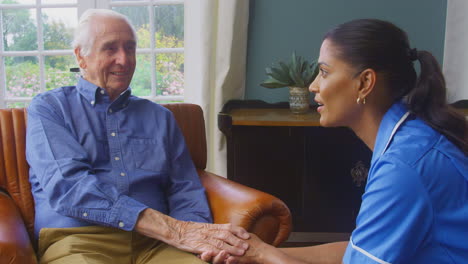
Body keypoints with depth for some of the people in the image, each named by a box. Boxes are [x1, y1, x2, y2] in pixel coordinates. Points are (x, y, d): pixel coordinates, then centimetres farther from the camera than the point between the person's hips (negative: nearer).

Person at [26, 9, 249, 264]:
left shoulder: (160, 117, 18)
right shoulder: (48, 108, 6)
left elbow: (186, 192, 12)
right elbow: (66, 184, -11)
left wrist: (198, 234, -14)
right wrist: (172, 229, -19)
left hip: (154, 243, 2)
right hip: (78, 240, -1)